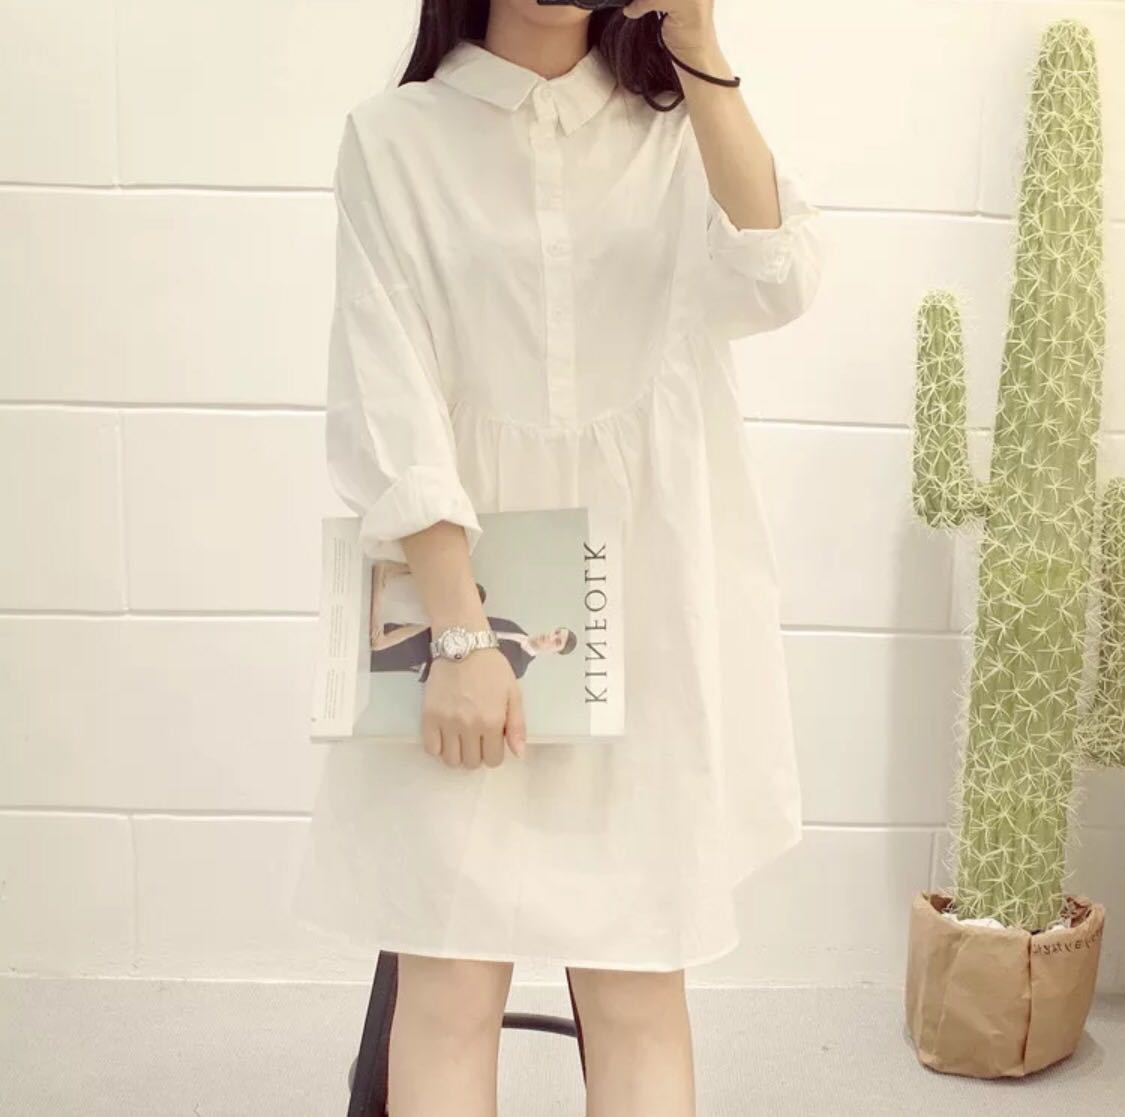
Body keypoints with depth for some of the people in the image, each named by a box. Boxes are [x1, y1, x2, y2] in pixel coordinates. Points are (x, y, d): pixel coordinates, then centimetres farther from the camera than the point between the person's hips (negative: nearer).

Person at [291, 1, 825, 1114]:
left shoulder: (680, 125, 11)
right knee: (450, 975, -3)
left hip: (648, 595, 2)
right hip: (459, 574, -1)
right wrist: (459, 632, -16)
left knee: (637, 976, 2)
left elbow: (775, 283, -7)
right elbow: (386, 395, -6)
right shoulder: (396, 133, 2)